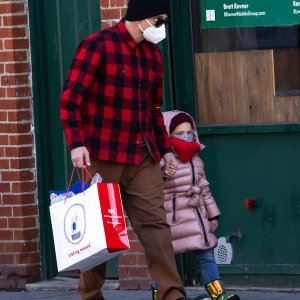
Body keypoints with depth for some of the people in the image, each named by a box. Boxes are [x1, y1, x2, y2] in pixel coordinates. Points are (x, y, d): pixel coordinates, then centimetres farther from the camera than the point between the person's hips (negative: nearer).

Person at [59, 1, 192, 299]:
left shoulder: (153, 53, 13)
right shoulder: (98, 45, -8)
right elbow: (69, 97, -11)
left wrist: (165, 148, 19)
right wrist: (76, 142, -20)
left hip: (144, 157, 6)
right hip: (104, 156, -5)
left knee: (155, 223, -3)